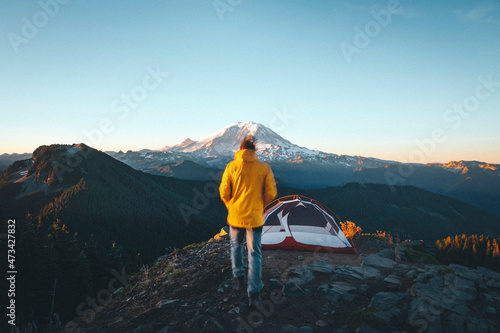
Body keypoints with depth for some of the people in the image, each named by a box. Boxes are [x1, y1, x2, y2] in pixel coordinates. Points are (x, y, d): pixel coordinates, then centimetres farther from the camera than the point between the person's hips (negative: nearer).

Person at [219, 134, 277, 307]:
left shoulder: (231, 167, -7)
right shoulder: (264, 168, -6)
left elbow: (224, 192, -3)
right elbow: (271, 193, -3)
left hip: (235, 216, 1)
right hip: (255, 217, 0)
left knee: (236, 246, 26)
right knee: (255, 253, 7)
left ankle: (238, 277, 27)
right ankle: (254, 293, 8)